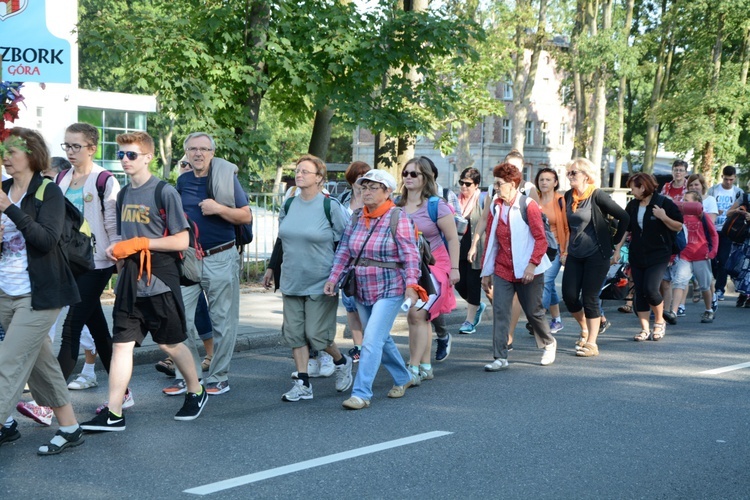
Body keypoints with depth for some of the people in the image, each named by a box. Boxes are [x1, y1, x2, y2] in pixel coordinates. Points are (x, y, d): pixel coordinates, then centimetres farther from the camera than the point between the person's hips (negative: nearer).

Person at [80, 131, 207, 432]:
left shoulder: (164, 192, -10)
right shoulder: (124, 195, 12)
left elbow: (182, 240, -13)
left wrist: (139, 244, -18)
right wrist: (117, 251, 2)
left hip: (160, 282, -6)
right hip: (130, 281, 6)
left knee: (170, 343, 7)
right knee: (122, 343, 0)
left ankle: (196, 392, 29)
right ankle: (114, 413, 0)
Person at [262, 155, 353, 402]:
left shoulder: (330, 206, -8)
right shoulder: (289, 205, 7)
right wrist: (271, 268, 19)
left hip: (320, 283, -6)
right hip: (292, 281, 6)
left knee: (316, 333, -5)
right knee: (294, 332, 2)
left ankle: (341, 362, 24)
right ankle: (302, 383, 10)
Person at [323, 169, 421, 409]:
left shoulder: (398, 218, -11)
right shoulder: (357, 219, 6)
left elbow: (410, 255, -17)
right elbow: (344, 251, 4)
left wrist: (411, 284, -26)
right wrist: (333, 278, -8)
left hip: (389, 291, -7)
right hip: (362, 291, 7)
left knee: (372, 340, -13)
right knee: (381, 339, 18)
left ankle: (361, 393, -10)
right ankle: (403, 378, 38)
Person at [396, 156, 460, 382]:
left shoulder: (435, 205, -10)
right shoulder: (397, 205, 5)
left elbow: (452, 238, -6)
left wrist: (454, 268, -9)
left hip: (433, 265, -6)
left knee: (418, 314, -18)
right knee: (418, 318, 11)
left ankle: (414, 368, -15)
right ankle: (425, 366, 21)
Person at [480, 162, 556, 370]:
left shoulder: (528, 205, -9)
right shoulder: (496, 207, 6)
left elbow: (541, 239, -11)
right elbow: (490, 241, 11)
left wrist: (532, 264, -18)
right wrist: (486, 271, 11)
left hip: (527, 271, -4)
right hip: (502, 270, 4)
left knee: (533, 311, 8)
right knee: (499, 312, -5)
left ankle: (549, 344, 34)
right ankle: (500, 357, -2)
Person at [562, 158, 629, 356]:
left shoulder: (597, 196, -12)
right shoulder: (568, 196, 5)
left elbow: (624, 218, -9)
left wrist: (616, 246, -5)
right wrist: (565, 251, 17)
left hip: (597, 254, -6)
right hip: (575, 254, 6)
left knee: (589, 298, -4)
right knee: (569, 296, 0)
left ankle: (592, 343, 6)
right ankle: (585, 328, 27)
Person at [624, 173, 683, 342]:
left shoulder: (664, 203, -7)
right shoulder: (632, 205, 10)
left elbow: (678, 226, -5)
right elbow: (625, 229, 15)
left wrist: (664, 217, -20)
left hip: (658, 255, -6)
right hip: (637, 256, 6)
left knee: (650, 289, -16)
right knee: (639, 293, 2)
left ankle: (659, 322, 9)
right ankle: (645, 329, 10)